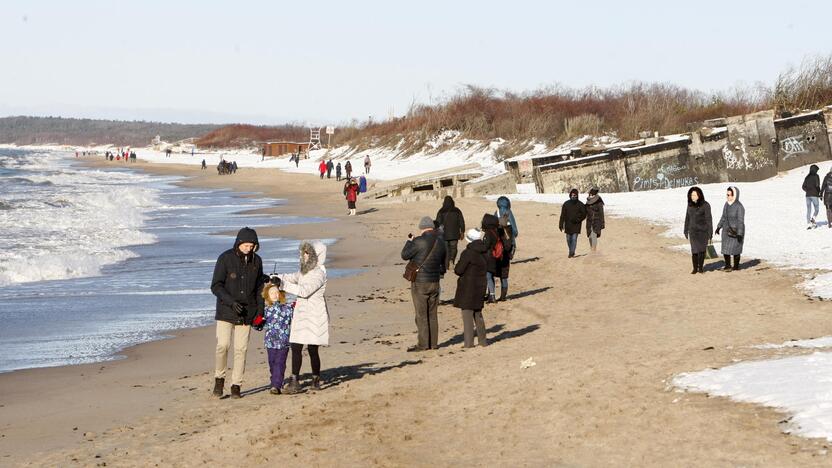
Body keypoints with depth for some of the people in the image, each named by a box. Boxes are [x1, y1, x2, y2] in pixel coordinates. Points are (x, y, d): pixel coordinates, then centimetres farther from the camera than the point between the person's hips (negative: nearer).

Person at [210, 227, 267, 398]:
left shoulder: (256, 261, 5)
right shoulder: (225, 258, -8)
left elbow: (259, 287, 13)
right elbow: (216, 286, -9)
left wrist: (260, 311, 5)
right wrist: (231, 301, -22)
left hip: (246, 313, 3)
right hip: (226, 312, -3)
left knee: (241, 349, 0)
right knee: (223, 345, -14)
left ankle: (236, 386, 7)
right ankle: (219, 379, 6)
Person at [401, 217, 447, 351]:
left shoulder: (419, 242, -18)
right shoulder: (441, 243, 4)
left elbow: (404, 255, -6)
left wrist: (409, 241, 9)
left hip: (420, 283, -6)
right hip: (435, 283, 6)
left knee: (421, 315, -1)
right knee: (432, 315, 13)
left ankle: (423, 344, 0)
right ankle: (434, 343, 16)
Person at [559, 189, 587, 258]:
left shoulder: (580, 205, -2)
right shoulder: (566, 204, 1)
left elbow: (584, 215, 0)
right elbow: (562, 215, 1)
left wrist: (577, 220, -16)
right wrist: (561, 225, -4)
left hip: (576, 225, -2)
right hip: (568, 225, 2)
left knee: (574, 239, -11)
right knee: (569, 239, 9)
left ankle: (572, 253, -11)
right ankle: (571, 252, 27)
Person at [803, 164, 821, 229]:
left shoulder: (807, 177, 10)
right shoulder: (816, 176, -4)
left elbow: (803, 187, 7)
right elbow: (817, 185, -13)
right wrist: (819, 193, 0)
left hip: (808, 195, 4)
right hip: (815, 195, -4)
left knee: (808, 210, 5)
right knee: (816, 209, 5)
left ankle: (808, 224, -4)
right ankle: (812, 218, -22)